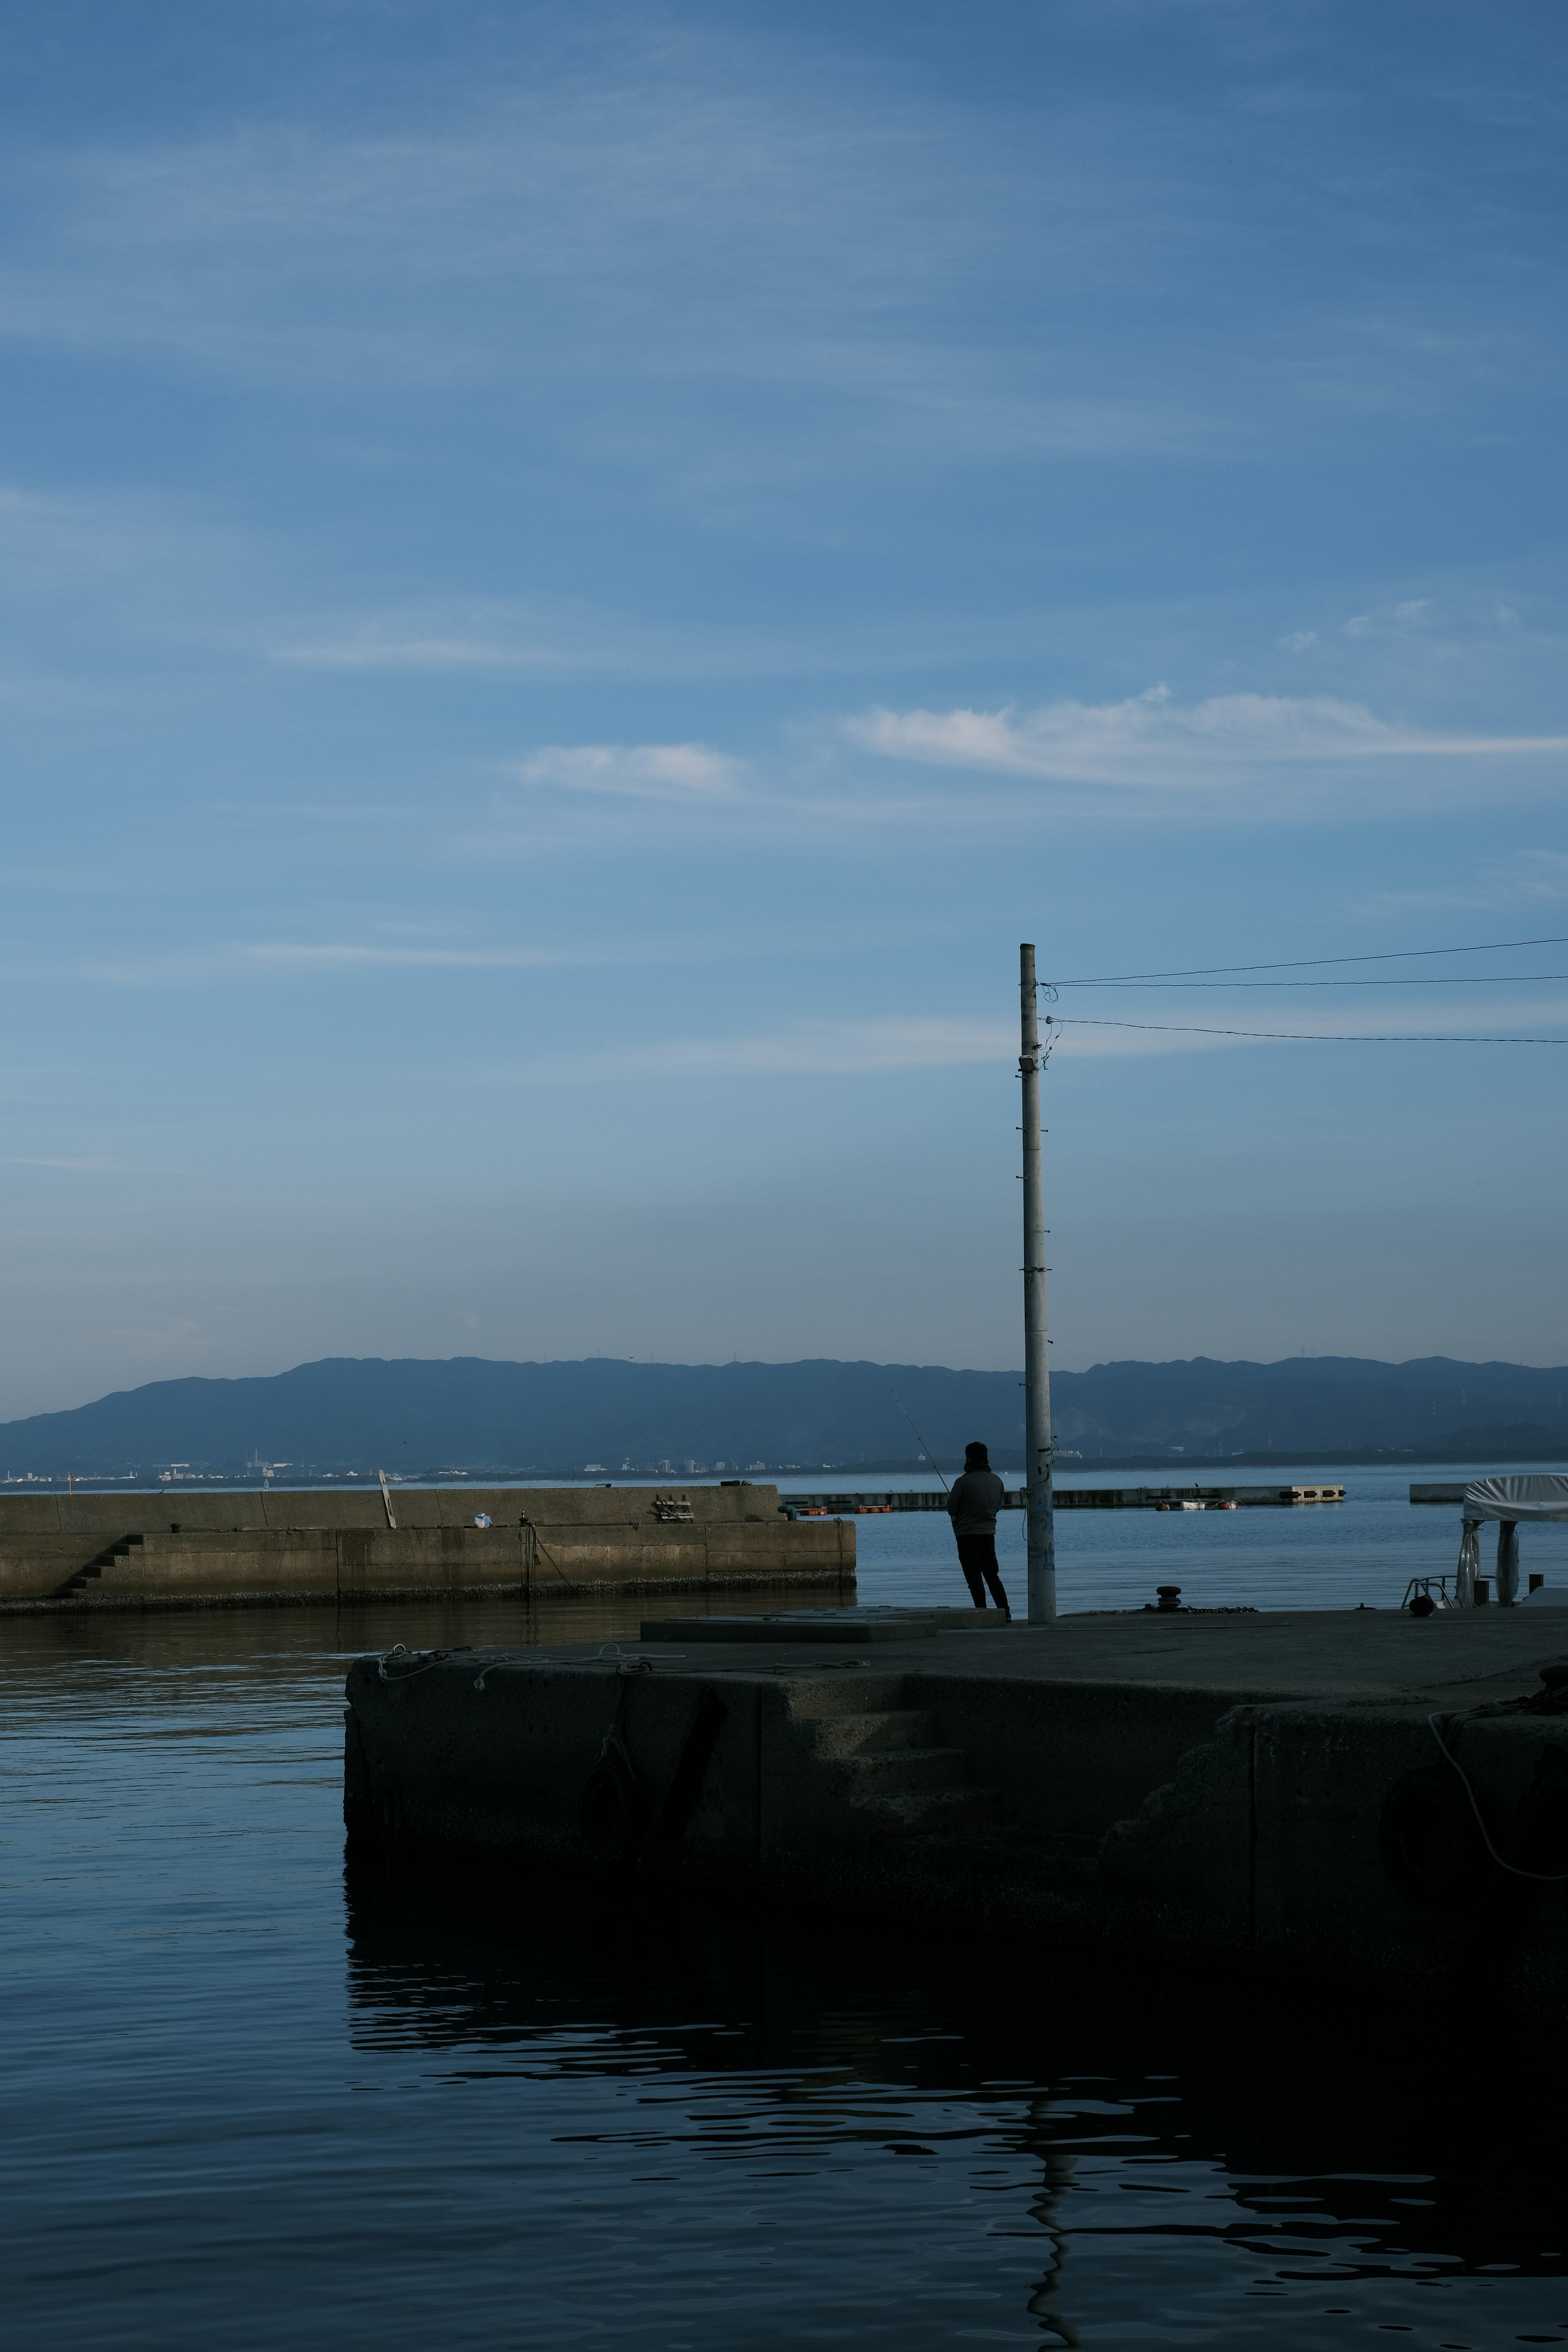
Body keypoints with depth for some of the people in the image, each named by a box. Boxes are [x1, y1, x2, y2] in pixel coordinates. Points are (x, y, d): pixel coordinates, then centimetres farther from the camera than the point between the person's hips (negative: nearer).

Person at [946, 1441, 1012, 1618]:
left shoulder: (963, 1482, -15)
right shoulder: (997, 1481, 4)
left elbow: (951, 1510, -9)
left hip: (968, 1534, -6)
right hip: (989, 1532, 6)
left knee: (974, 1579, -1)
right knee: (993, 1575, 16)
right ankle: (1005, 1614, 12)